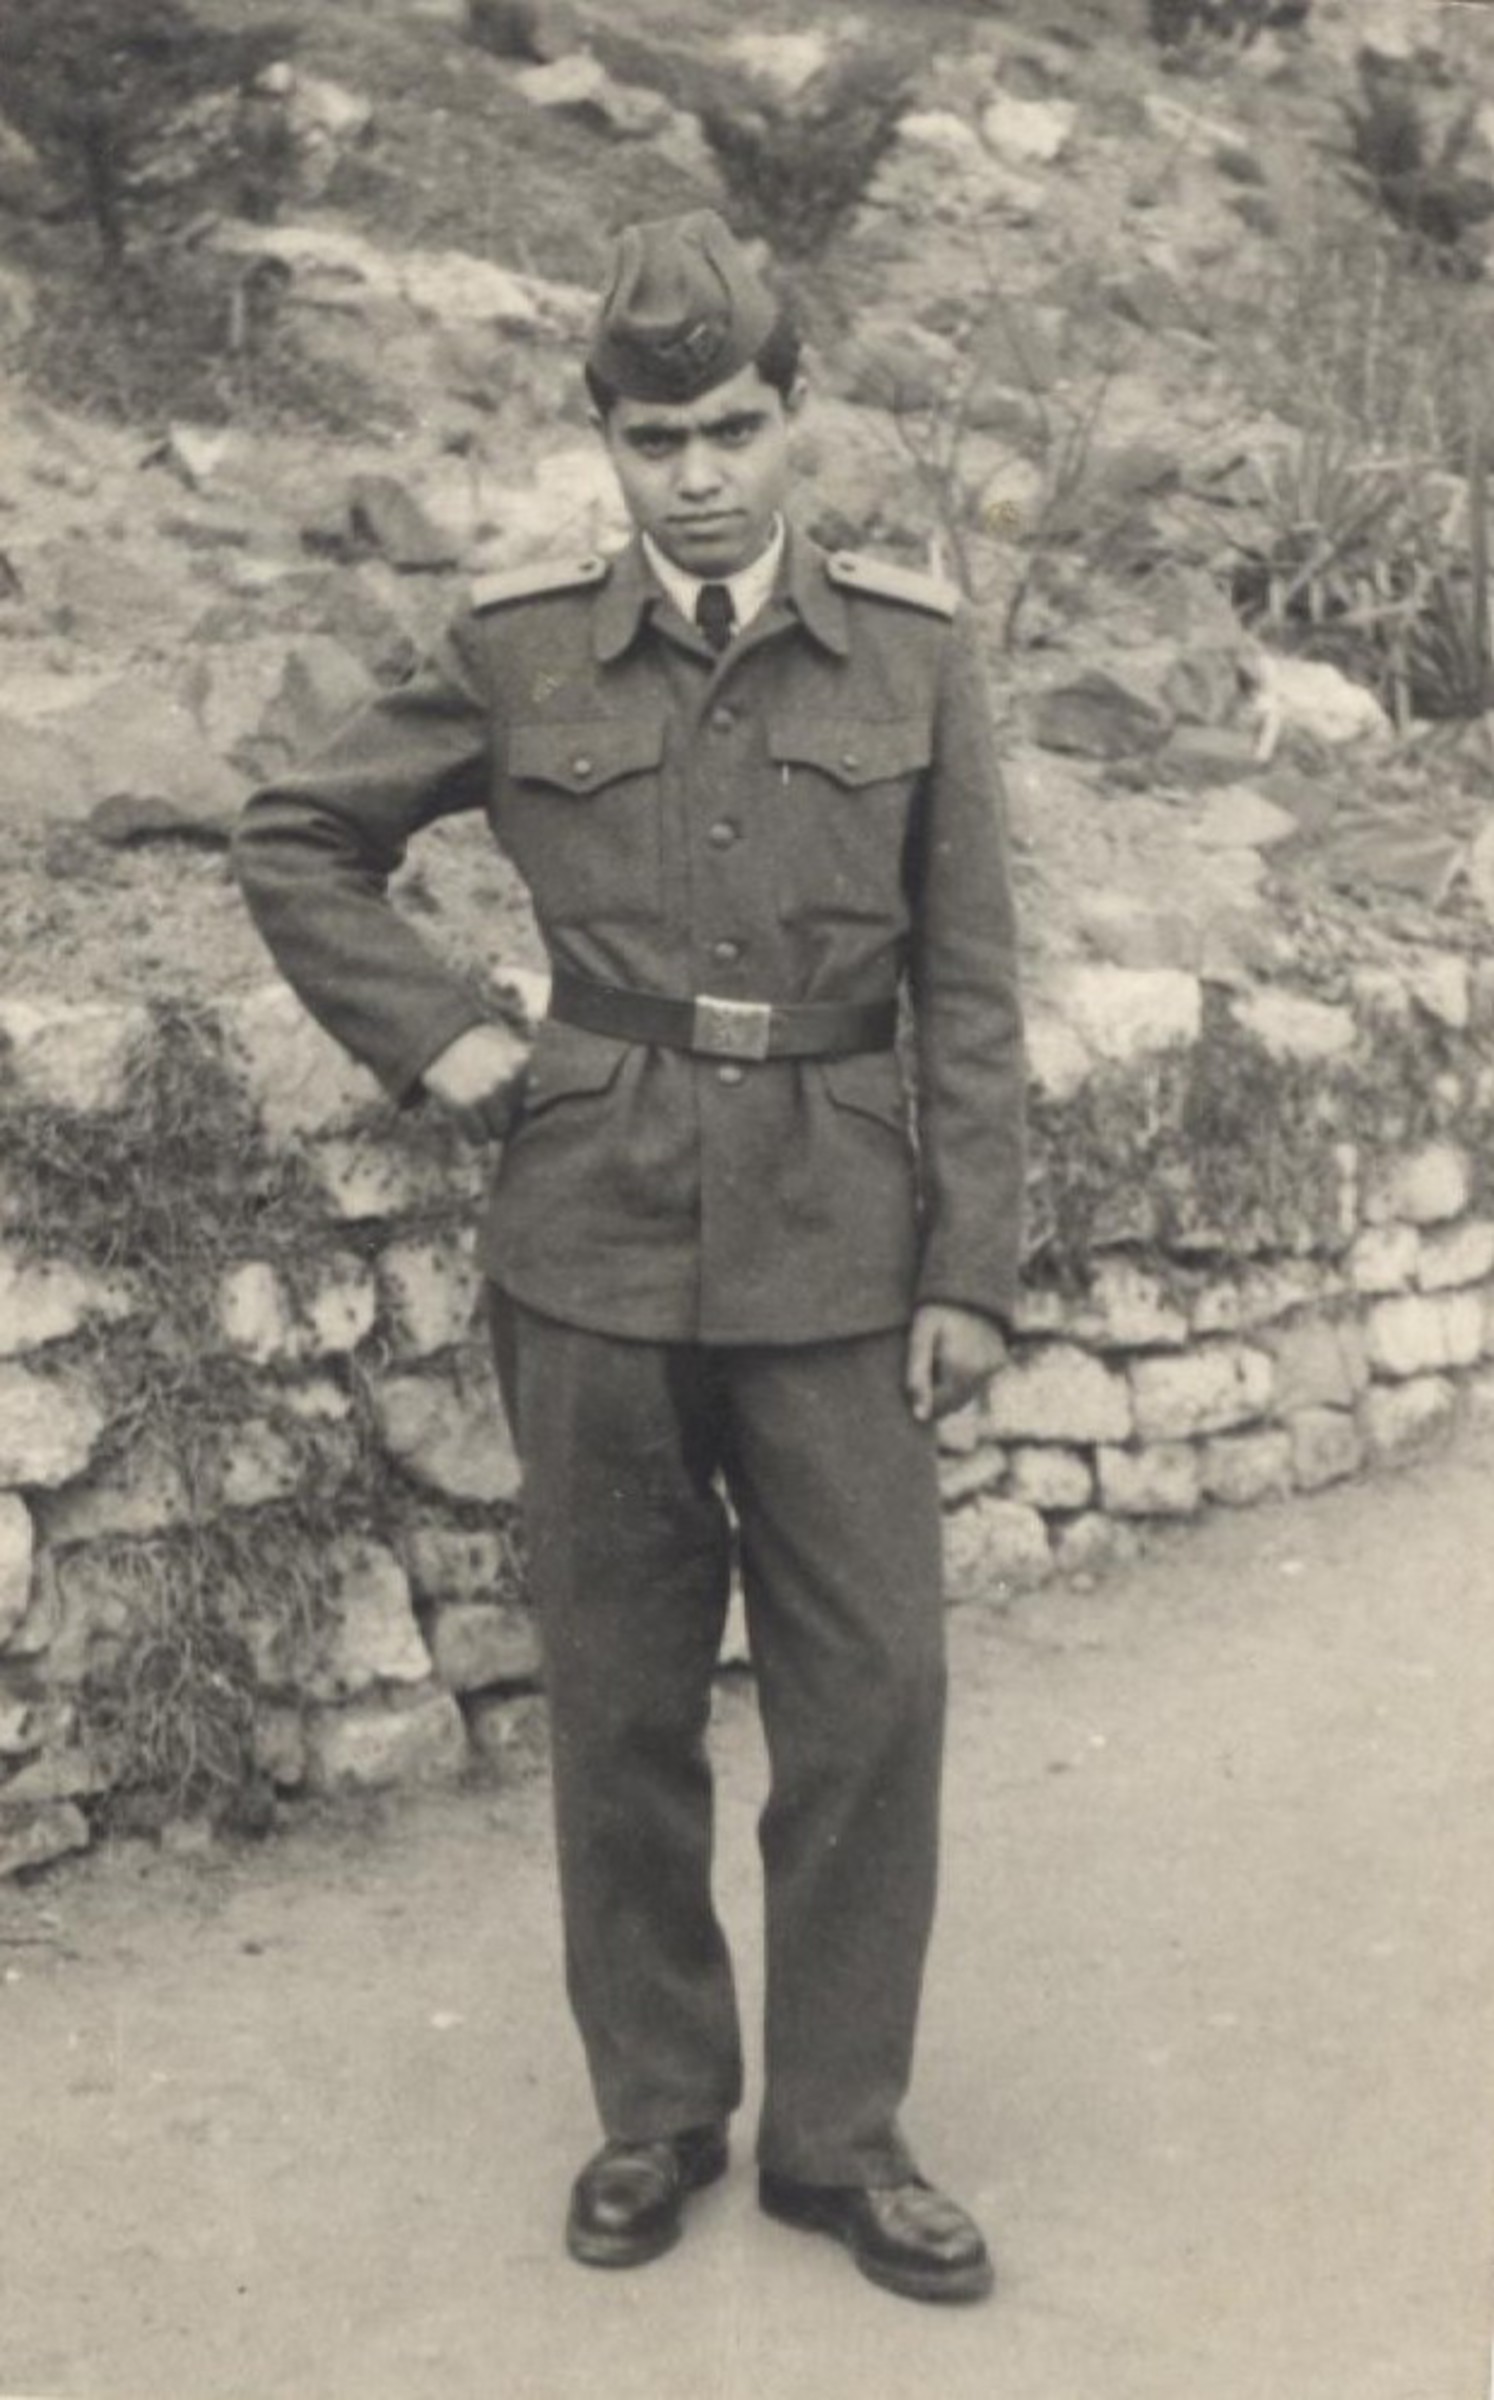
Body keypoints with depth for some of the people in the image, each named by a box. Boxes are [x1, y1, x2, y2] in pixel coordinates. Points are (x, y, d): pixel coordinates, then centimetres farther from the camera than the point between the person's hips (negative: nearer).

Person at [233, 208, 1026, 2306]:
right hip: (596, 1243, 0)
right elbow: (296, 845, 13)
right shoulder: (520, 652, 1)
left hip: (837, 1245, 0)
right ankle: (657, 2109, 26)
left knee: (874, 1692, 1)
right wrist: (436, 1044, 2)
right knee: (621, 1699, 9)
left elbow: (972, 986, 2)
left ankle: (839, 2129, 19)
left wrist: (974, 1268, -1)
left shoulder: (914, 648, 1)